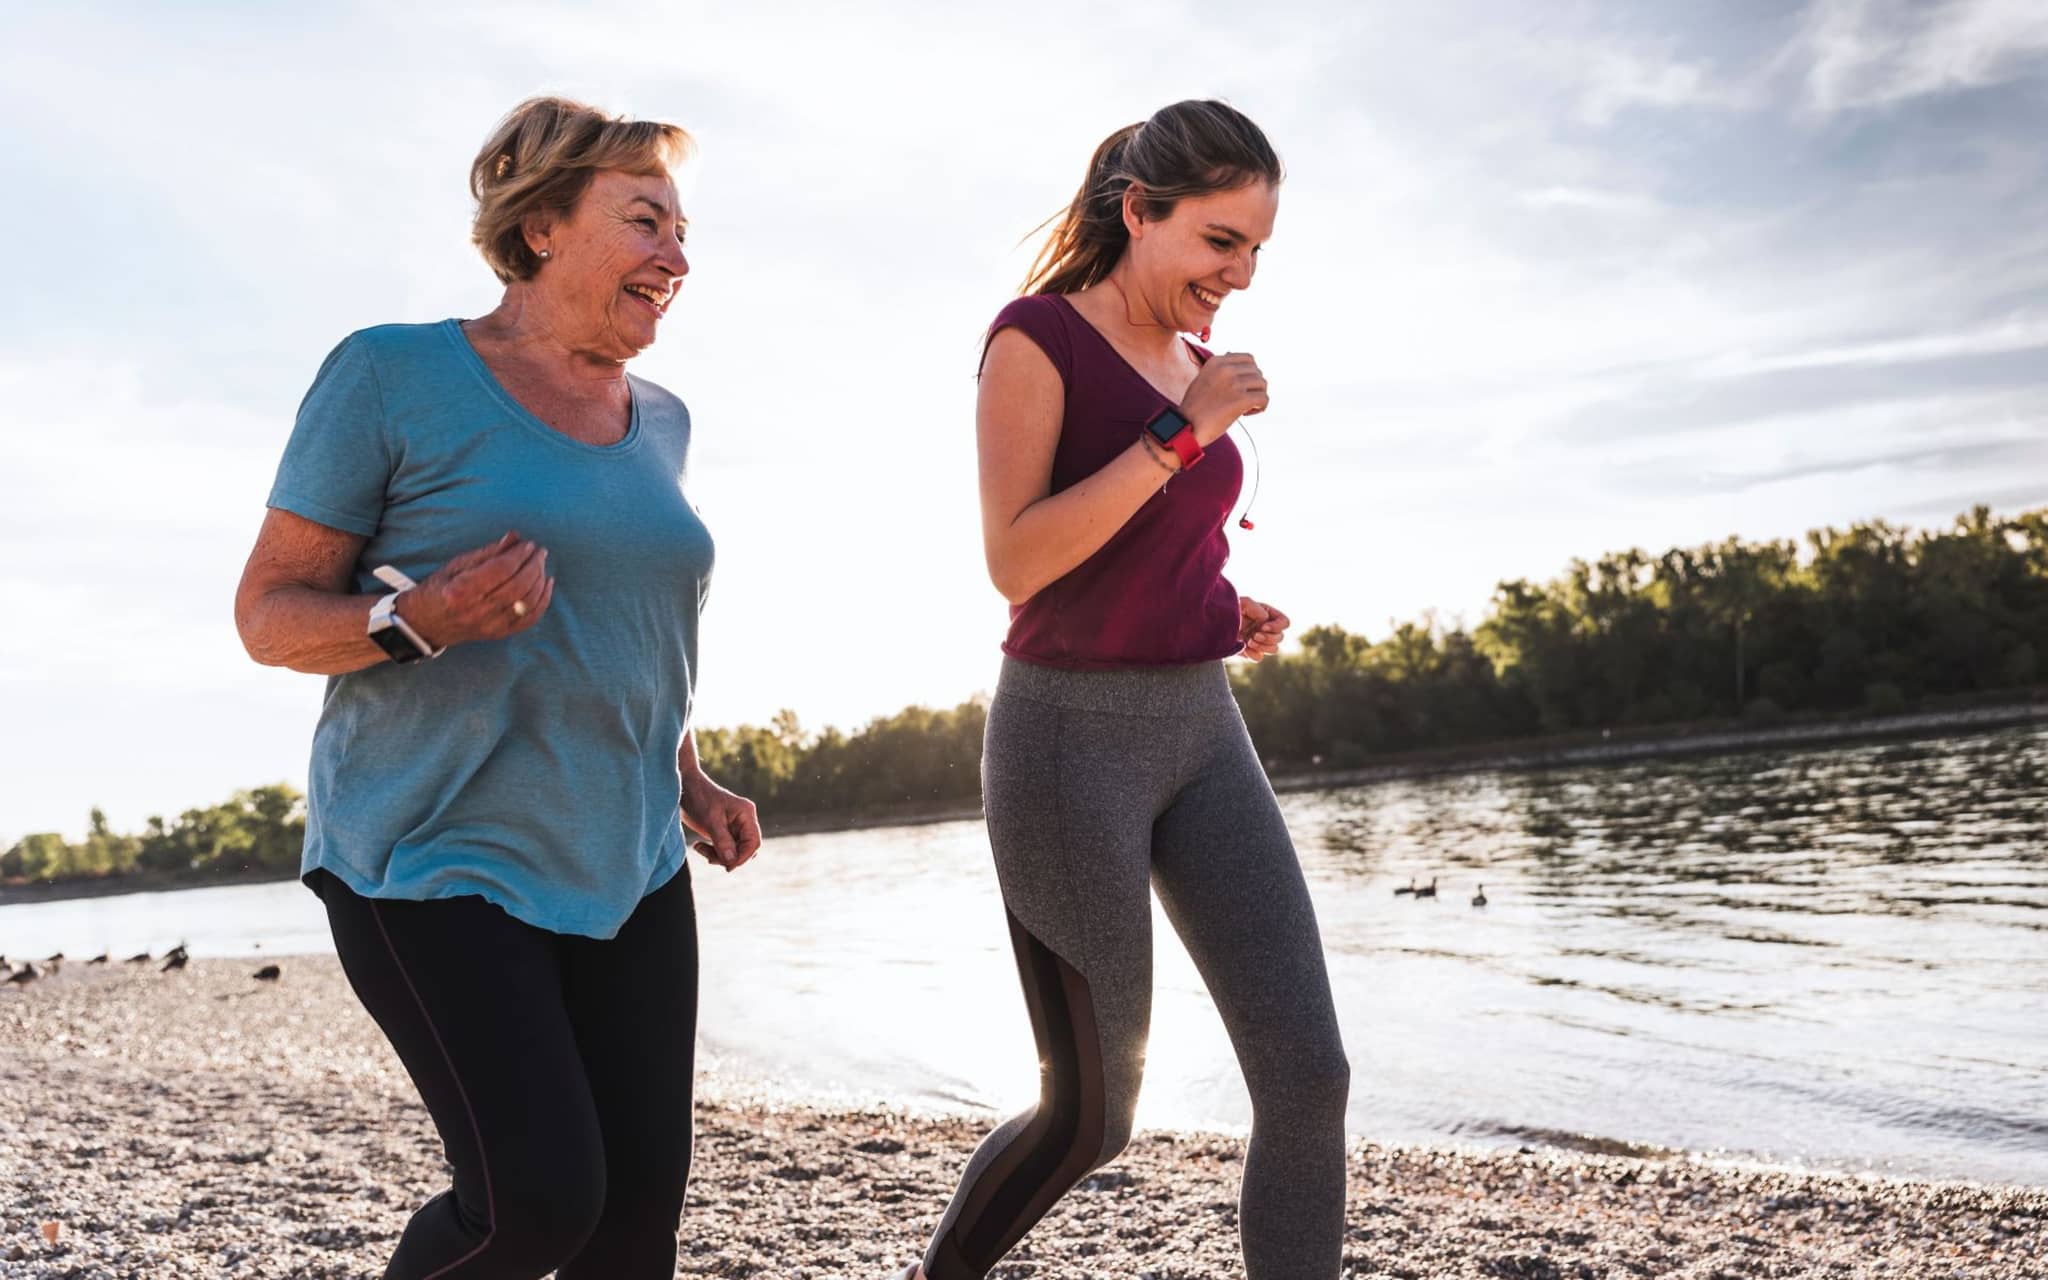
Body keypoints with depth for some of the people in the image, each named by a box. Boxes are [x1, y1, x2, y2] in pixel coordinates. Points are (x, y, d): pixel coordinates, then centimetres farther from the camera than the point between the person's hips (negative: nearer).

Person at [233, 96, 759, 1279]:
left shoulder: (657, 421, 10)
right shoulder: (395, 378, -8)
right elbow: (270, 613, -6)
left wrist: (691, 784, 11)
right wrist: (415, 621, -26)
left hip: (626, 867, 6)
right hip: (439, 863, -5)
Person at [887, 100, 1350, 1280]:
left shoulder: (1191, 362, 13)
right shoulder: (1036, 339, -9)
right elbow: (1016, 565, -19)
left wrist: (1233, 615, 5)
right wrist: (1185, 433, -20)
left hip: (1200, 732, 7)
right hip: (1068, 739, -7)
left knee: (1308, 1074, -5)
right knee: (1095, 1114, 5)